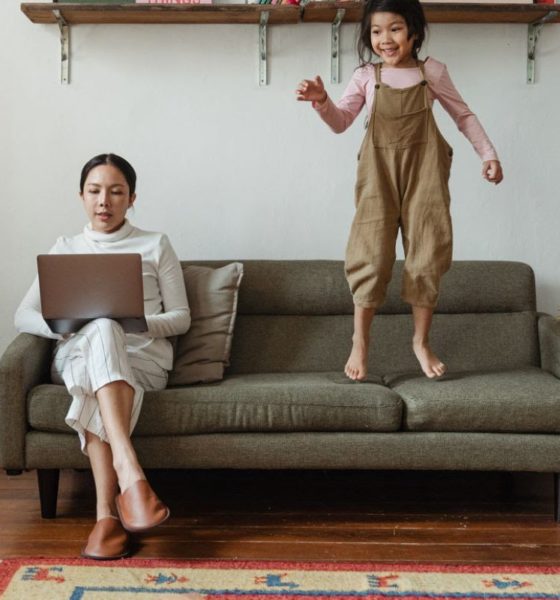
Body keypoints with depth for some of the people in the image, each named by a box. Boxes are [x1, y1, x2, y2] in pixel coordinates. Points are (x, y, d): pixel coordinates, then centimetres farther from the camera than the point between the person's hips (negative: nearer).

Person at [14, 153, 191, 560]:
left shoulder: (156, 245, 15)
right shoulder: (65, 249, 20)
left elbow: (181, 318, 9)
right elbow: (24, 316, 11)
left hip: (143, 357, -1)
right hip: (77, 356, 1)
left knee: (103, 331, -39)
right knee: (101, 330, -37)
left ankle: (107, 514, -47)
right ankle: (129, 474, -53)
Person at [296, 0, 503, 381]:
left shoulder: (432, 72, 3)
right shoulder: (366, 77, 3)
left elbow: (464, 115, 11)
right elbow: (341, 122, 1)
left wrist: (488, 154, 5)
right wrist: (322, 102, -18)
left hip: (424, 172, 1)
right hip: (379, 174, 0)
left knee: (427, 256, 3)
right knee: (372, 257, -5)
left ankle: (422, 341, 18)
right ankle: (360, 342, 9)